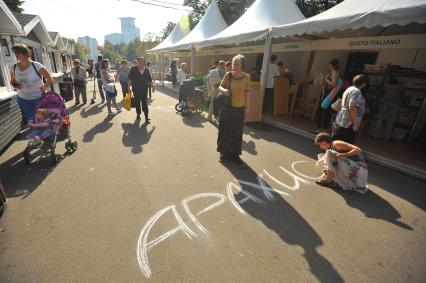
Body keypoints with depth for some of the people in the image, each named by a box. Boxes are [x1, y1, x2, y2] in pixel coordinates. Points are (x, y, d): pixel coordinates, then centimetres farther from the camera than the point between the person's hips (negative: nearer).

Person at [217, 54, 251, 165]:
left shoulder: (246, 77, -3)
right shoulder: (228, 75, -4)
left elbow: (247, 93, 2)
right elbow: (220, 86, 6)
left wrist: (246, 109, 1)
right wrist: (223, 90, -19)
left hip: (240, 109, 0)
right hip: (227, 108, 0)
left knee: (237, 132, 9)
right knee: (225, 130, 7)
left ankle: (235, 154, 24)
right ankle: (224, 153, 25)